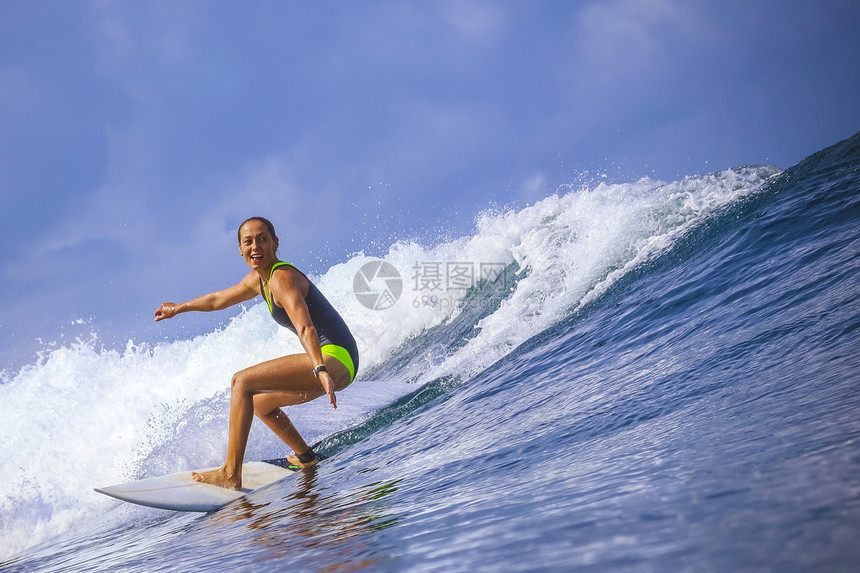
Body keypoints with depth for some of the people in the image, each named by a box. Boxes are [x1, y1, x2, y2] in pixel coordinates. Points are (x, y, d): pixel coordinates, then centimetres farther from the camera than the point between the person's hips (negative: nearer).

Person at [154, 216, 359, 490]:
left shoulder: (282, 279, -16)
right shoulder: (258, 279, 14)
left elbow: (305, 328, -33)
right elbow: (219, 298, 33)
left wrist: (320, 370, -48)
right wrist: (180, 308, 48)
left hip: (335, 358, -10)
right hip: (337, 363, 10)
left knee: (243, 381, -18)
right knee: (259, 402, 26)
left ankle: (231, 474, -22)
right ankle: (306, 458, 39)